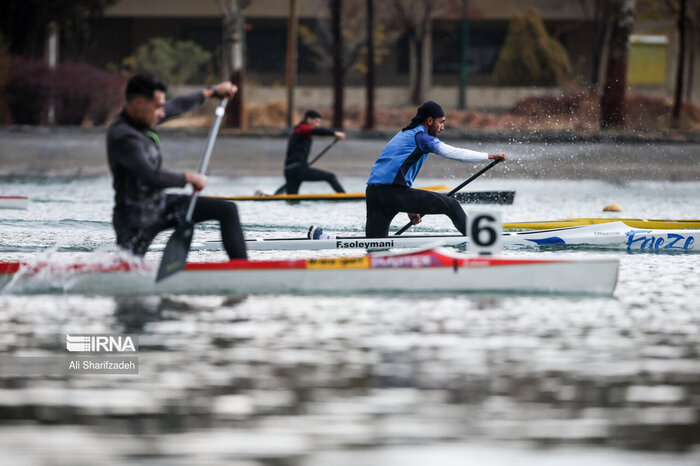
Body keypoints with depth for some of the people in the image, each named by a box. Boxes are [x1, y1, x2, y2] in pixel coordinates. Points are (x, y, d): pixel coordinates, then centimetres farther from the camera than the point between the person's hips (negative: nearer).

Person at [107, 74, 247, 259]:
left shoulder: (142, 119, 1)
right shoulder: (123, 137, -27)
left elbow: (175, 106, 19)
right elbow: (151, 177, -33)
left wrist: (213, 91, 29)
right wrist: (188, 178, -18)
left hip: (160, 204, 9)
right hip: (136, 221, -9)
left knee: (227, 210, 2)